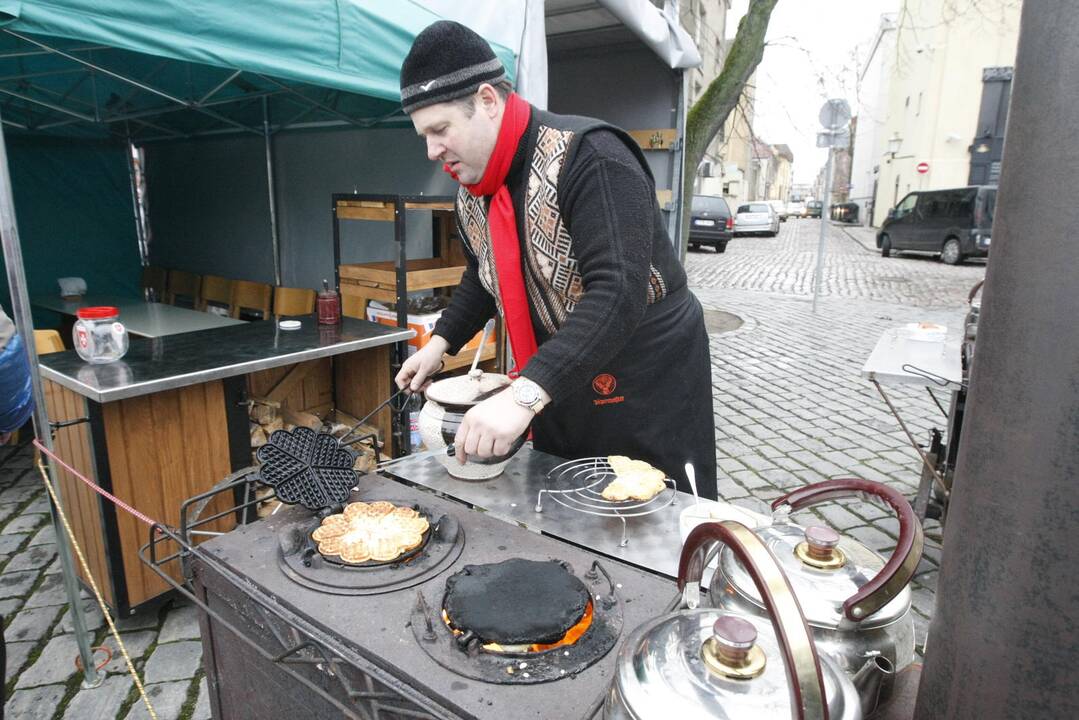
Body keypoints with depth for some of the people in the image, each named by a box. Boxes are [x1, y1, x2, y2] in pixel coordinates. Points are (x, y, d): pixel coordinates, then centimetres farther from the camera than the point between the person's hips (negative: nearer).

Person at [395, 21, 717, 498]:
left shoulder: (589, 158, -23)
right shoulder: (472, 192, 3)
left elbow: (618, 292, -34)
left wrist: (525, 394, -41)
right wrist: (440, 342, 9)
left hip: (647, 385, -7)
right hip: (555, 391, 7)